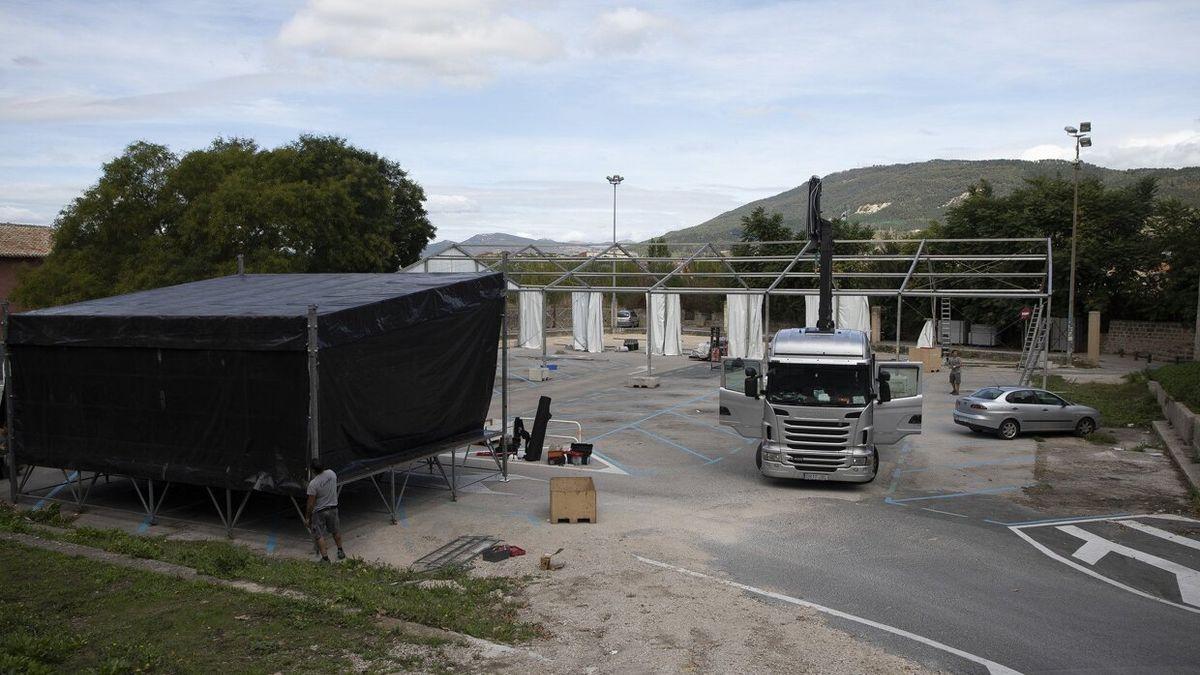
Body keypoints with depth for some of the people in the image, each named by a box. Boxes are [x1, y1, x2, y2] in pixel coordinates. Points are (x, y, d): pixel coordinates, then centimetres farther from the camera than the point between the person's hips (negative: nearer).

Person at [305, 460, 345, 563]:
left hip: (319, 512, -5)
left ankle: (325, 558, 9)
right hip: (333, 508, 6)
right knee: (335, 531, 23)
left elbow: (310, 504, -19)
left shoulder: (313, 484, -25)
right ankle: (340, 552, 36)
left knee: (319, 535, 8)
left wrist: (307, 518, -7)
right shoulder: (331, 473, -11)